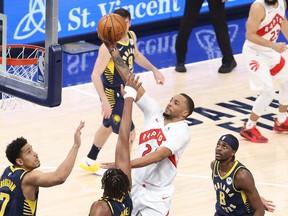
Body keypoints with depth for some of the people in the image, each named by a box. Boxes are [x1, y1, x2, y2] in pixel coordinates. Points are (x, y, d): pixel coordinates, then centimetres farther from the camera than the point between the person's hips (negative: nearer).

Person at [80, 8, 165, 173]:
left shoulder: (131, 36, -5)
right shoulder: (109, 46, -30)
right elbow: (96, 75, -33)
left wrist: (154, 70, 13)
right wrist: (105, 101, -41)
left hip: (125, 90, 9)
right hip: (112, 94, -9)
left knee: (109, 126, 27)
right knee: (129, 134, -8)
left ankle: (90, 161, 47)